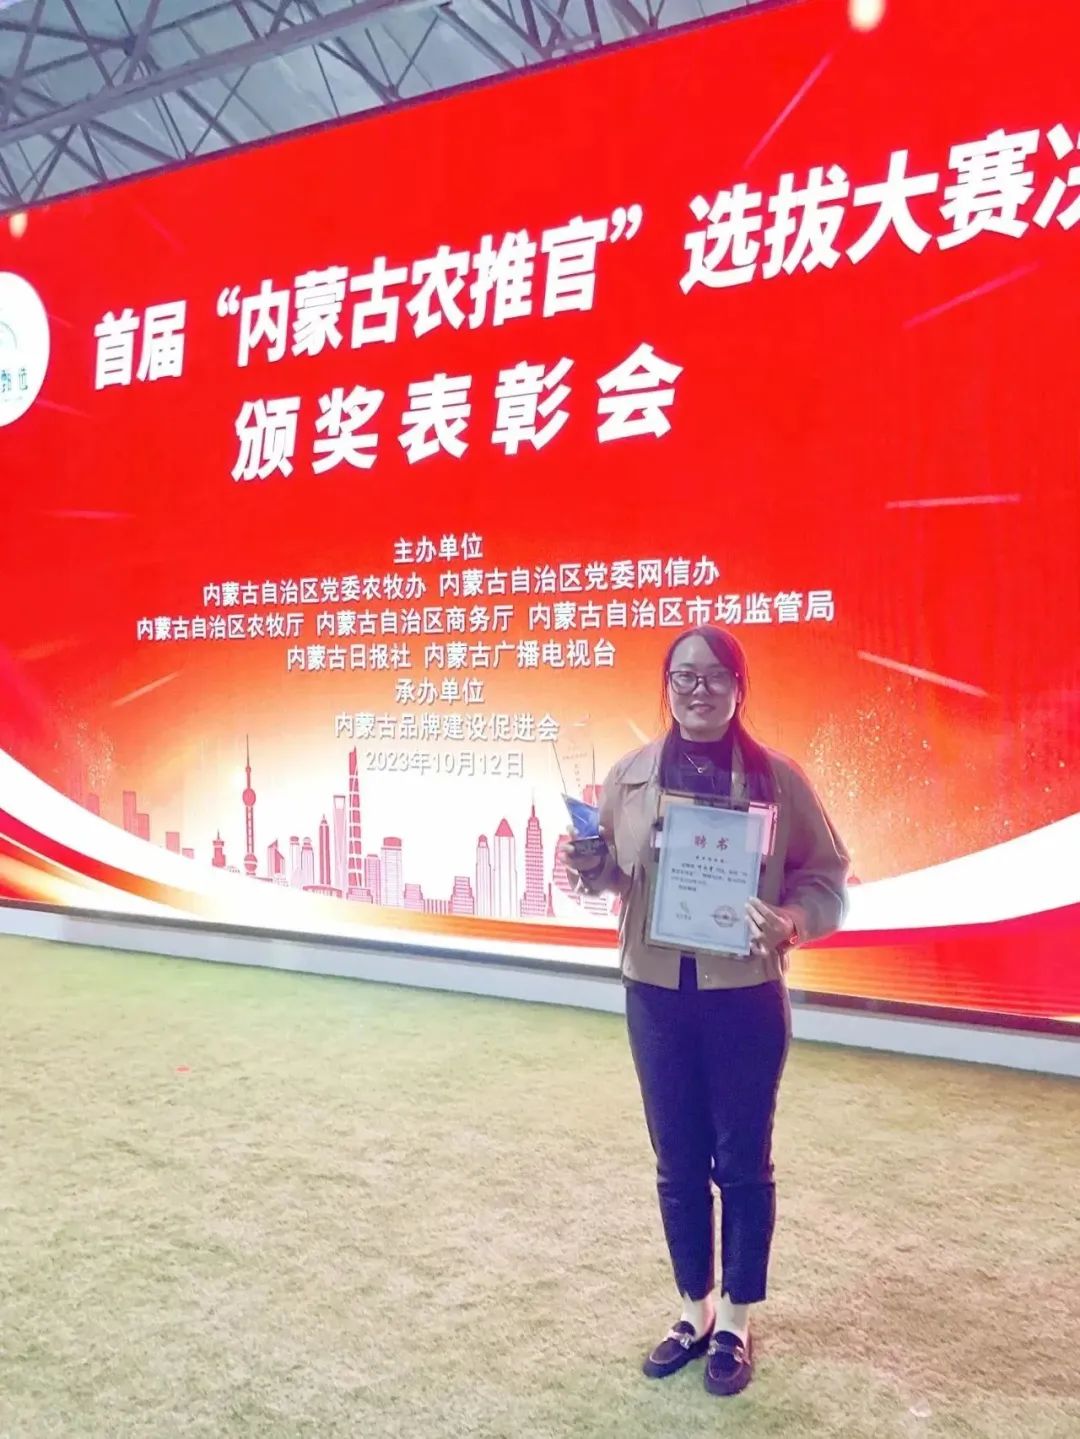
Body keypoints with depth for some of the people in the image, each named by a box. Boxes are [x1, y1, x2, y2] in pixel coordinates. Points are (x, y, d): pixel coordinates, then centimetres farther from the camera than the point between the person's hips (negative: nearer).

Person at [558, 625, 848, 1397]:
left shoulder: (777, 777, -7)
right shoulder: (631, 776, -1)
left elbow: (827, 874, -2)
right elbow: (613, 873, 7)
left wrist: (794, 919, -21)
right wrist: (591, 868, -15)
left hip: (746, 997, -2)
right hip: (656, 994, 2)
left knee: (743, 1162, 12)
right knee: (678, 1162, 15)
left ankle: (737, 1323, 31)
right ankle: (696, 1310, 36)